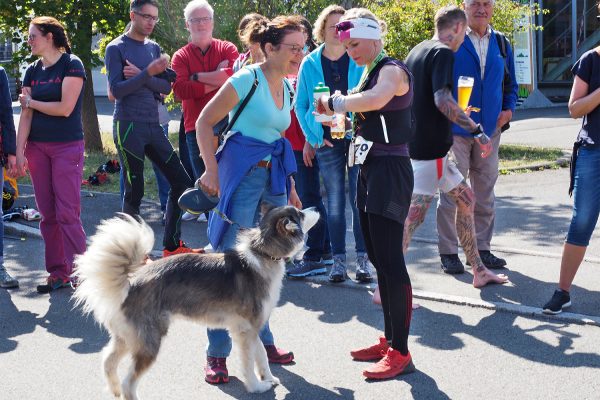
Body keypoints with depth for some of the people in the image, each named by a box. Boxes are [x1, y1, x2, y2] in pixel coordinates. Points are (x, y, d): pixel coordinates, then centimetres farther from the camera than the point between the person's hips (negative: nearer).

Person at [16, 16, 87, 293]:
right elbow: (25, 115, 7)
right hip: (37, 147, 6)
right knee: (47, 214, 5)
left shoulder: (71, 65, -7)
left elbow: (65, 108, -15)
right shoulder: (32, 71, 10)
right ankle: (58, 273, 11)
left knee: (67, 212, -8)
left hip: (67, 147, -6)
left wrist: (30, 101, -2)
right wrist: (20, 152, -1)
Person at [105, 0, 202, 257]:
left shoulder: (154, 48, 14)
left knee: (181, 182, 3)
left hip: (153, 126, 6)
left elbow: (166, 87, 4)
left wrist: (139, 76, -12)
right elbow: (116, 90, -12)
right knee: (134, 191, -2)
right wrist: (148, 73, -21)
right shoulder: (116, 48, -2)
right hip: (128, 127, -6)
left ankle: (172, 245, 13)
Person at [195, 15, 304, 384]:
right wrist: (211, 172, -18)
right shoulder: (247, 80, -12)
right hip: (240, 174, -8)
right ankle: (217, 353, 5)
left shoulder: (287, 89, 12)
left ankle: (261, 340, 28)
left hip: (274, 179, 8)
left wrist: (290, 187, 20)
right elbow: (205, 122, -11)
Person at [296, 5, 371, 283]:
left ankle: (362, 257, 5)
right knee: (335, 202, 4)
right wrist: (311, 137, 1)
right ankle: (338, 259, 10)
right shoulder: (309, 64, 5)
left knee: (360, 199, -2)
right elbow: (301, 105, 9)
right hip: (326, 142, 1)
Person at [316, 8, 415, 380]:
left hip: (391, 171, -10)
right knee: (378, 258, 12)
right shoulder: (369, 73, 16)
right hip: (369, 168, 10)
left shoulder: (392, 69, -12)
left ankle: (401, 352, -6)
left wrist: (335, 102, -22)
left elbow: (374, 100, -34)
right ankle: (389, 339, 21)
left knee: (390, 259, -9)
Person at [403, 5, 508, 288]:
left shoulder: (417, 51, 16)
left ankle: (478, 271, 24)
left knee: (464, 197, 18)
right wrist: (477, 131, -21)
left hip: (416, 141, 10)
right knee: (415, 212, -12)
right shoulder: (443, 53, -12)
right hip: (430, 146, -10)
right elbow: (442, 100, -25)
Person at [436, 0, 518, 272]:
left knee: (484, 195, 10)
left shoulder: (501, 43, 11)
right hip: (455, 129, -5)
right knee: (452, 193, -3)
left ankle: (482, 249, 20)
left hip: (489, 128, 5)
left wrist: (509, 109, 4)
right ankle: (448, 251, 6)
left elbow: (511, 83, 20)